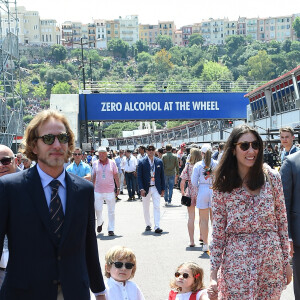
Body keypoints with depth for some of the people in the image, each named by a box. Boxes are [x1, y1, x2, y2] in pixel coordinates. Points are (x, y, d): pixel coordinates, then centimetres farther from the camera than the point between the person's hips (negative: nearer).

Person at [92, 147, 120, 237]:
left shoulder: (112, 163, 3)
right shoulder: (95, 164, 5)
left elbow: (116, 176, 7)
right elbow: (93, 177, 12)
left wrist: (118, 187, 4)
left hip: (110, 191, -1)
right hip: (98, 191, 1)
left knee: (111, 211, 1)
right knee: (98, 210, 3)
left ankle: (111, 230, 8)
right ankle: (100, 223, 33)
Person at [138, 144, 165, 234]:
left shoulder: (159, 162, 4)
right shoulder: (142, 162, -3)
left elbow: (162, 176, 8)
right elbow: (139, 176, -5)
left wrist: (163, 189, 5)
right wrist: (141, 189, -14)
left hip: (156, 188, 0)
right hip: (146, 188, 0)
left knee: (157, 207, -9)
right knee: (146, 208, 10)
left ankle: (157, 227, -10)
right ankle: (148, 225, 26)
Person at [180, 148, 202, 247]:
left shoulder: (188, 166, -4)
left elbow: (182, 182, -7)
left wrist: (182, 192, 7)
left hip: (190, 192, 0)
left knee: (191, 217, 5)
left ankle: (191, 241, 5)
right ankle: (201, 236, 28)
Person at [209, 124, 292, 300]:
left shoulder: (272, 177, 0)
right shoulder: (223, 185, -2)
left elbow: (282, 221, 5)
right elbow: (218, 231, 0)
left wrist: (286, 261, 6)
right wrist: (214, 274, -2)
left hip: (271, 259, 1)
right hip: (236, 262, -1)